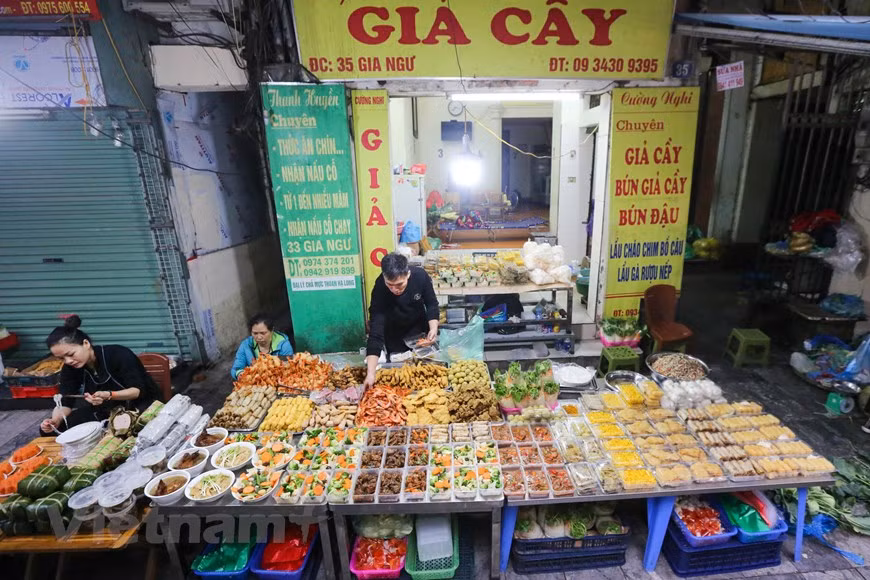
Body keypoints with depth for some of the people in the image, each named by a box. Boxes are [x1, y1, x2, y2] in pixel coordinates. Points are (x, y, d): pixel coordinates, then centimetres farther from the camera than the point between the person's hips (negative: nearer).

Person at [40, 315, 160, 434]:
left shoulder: (119, 355, -25)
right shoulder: (70, 368, -6)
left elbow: (138, 390, -26)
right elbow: (65, 402, -7)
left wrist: (109, 395, -42)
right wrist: (55, 421, -28)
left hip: (142, 404, -6)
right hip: (107, 408, 6)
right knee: (53, 428, -6)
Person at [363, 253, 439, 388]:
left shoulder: (421, 276, -32)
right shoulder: (379, 290, -37)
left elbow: (431, 304, -13)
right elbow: (375, 332, -39)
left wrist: (433, 328, -30)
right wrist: (370, 373, -46)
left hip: (419, 327, 2)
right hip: (394, 333, -2)